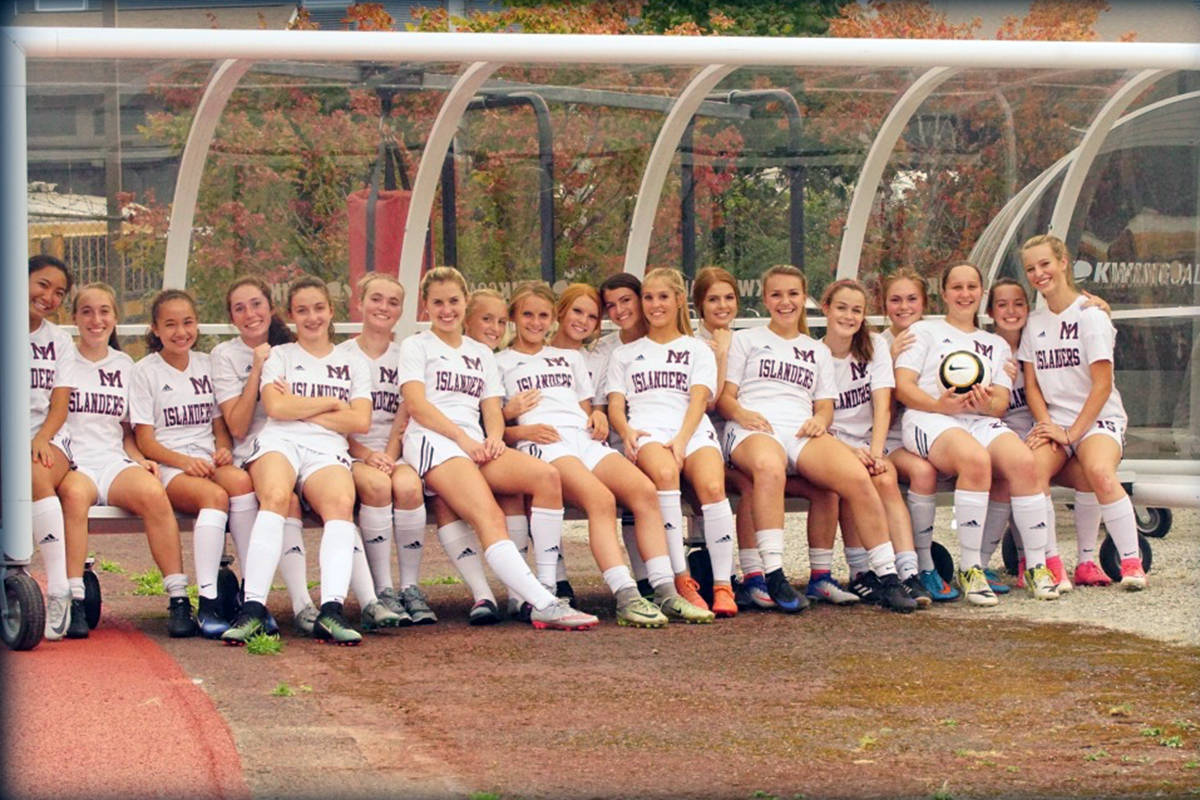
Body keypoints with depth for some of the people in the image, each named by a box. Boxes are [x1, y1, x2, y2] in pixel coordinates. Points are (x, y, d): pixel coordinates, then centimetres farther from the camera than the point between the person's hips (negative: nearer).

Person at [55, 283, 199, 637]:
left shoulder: (124, 365, 20)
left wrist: (140, 459, 5)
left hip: (114, 462, 3)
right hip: (72, 462, -3)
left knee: (152, 492, -32)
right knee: (75, 494, -40)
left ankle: (179, 599, -32)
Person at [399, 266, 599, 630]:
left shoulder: (481, 354, 29)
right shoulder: (416, 346, 14)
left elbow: (492, 409, 20)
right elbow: (416, 405, -1)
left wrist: (494, 437, -4)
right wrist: (463, 438, -12)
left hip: (475, 443, 5)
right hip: (432, 441, -5)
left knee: (546, 476, -25)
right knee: (489, 516, -31)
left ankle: (548, 590, -26)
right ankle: (544, 605, -47)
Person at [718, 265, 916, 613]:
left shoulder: (818, 351, 33)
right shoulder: (745, 340, 24)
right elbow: (724, 396, 13)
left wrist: (820, 419, -2)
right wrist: (741, 412, -10)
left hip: (803, 432, 3)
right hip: (754, 430, -3)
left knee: (857, 476, -30)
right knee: (769, 468, -43)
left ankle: (886, 576, -25)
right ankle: (774, 576, -45)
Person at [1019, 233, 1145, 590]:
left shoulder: (1090, 316, -3)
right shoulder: (1034, 323, 13)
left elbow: (1102, 385, -8)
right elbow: (1032, 384, 11)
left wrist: (1072, 433, -14)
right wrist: (1047, 425, -8)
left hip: (1098, 418, -4)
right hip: (1055, 420, 4)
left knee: (1100, 472, -36)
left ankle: (1131, 562, -28)